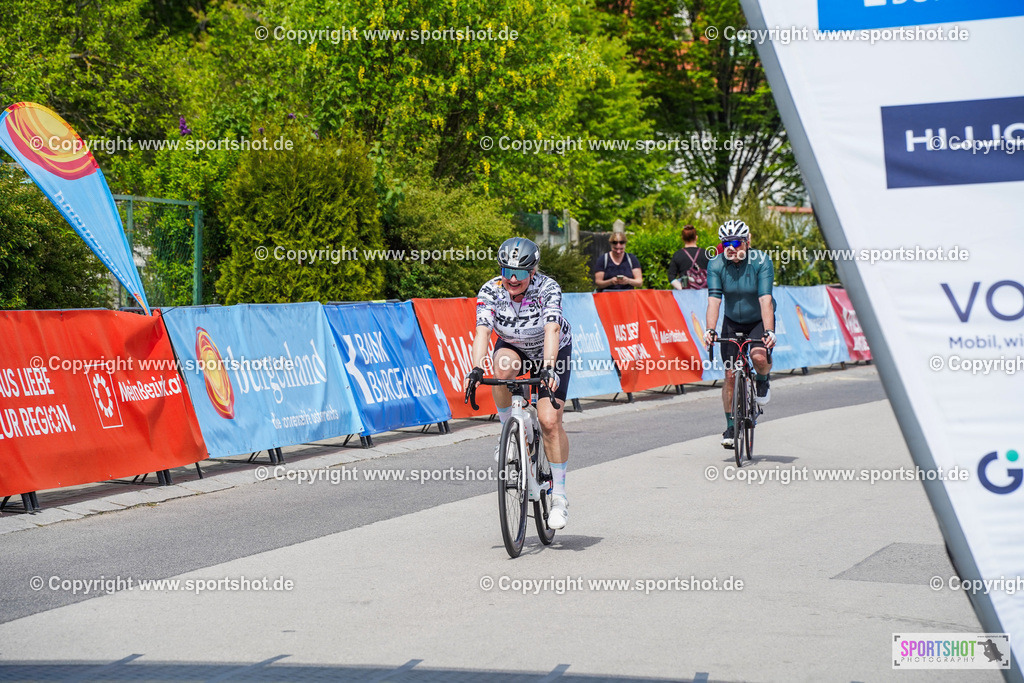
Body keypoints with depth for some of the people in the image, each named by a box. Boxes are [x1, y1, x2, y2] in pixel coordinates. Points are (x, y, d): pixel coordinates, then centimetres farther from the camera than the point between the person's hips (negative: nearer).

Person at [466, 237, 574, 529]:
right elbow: (482, 331, -35)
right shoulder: (490, 291, -24)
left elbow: (552, 330, -42)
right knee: (503, 368, -36)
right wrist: (476, 368, -51)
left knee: (549, 421, -15)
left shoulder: (548, 289, -30)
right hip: (513, 347, 2)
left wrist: (548, 368, -58)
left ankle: (559, 495, -2)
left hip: (553, 353, -2)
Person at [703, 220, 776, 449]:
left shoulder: (761, 262, -23)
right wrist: (710, 330, -38)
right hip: (732, 321, 2)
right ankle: (730, 426, 9)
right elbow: (714, 300, -24)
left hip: (759, 320, -2)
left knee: (759, 357, -30)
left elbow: (765, 299, -31)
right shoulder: (716, 264, -16)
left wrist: (769, 331, -42)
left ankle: (762, 380, 6)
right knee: (730, 374, -5)